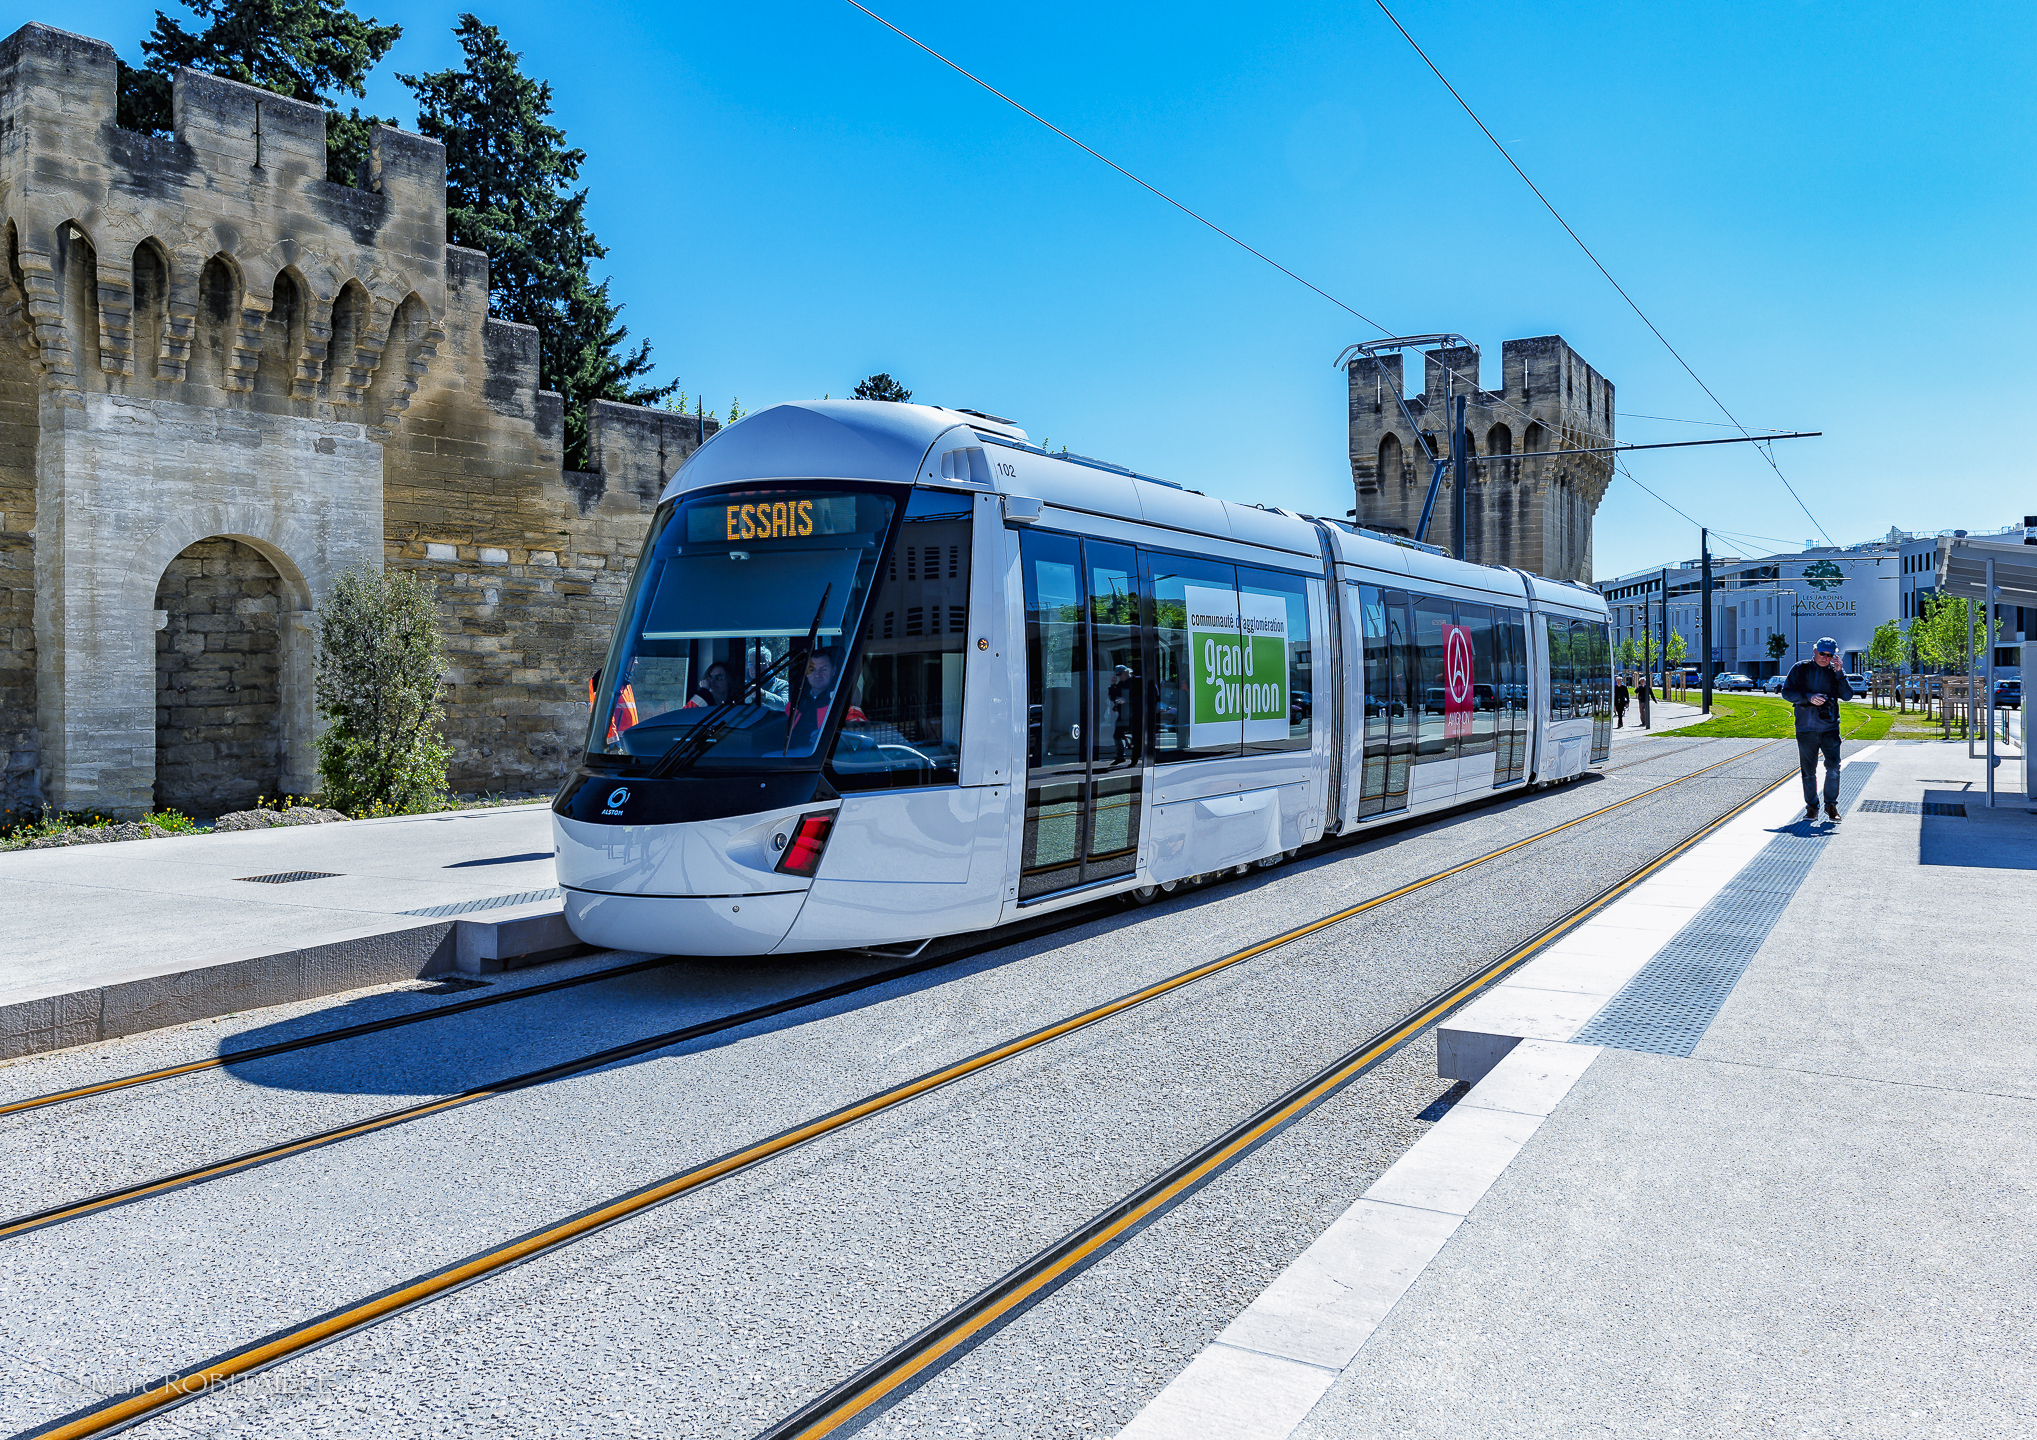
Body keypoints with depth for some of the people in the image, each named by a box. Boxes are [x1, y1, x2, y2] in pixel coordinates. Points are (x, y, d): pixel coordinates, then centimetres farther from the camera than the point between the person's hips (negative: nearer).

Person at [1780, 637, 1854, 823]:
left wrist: (1839, 673, -11)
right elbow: (1787, 692, -1)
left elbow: (1847, 695, -3)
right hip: (1806, 728, 0)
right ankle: (1811, 808, 15)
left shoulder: (1835, 672, 7)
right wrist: (1809, 698, -15)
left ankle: (1831, 804, 5)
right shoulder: (1800, 669, 5)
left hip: (1830, 728, 0)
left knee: (1833, 767, -10)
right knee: (1808, 771, 4)